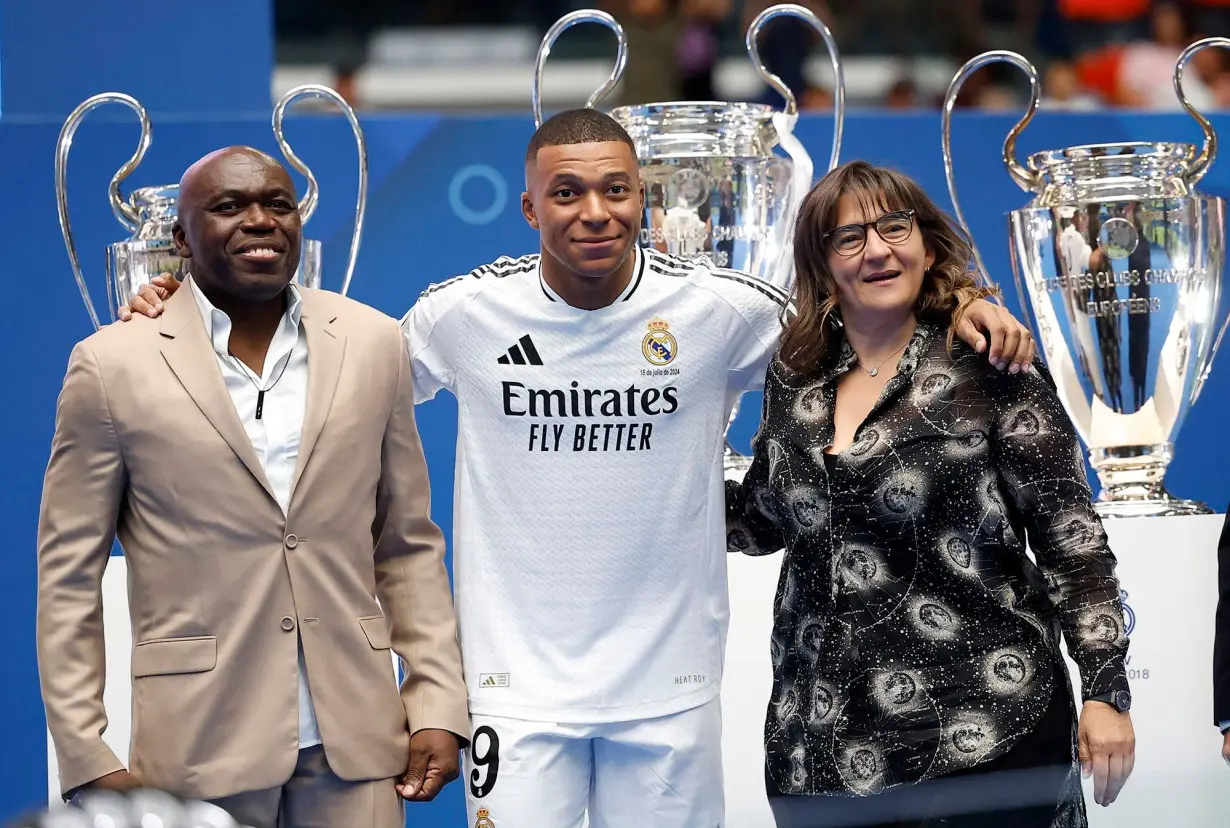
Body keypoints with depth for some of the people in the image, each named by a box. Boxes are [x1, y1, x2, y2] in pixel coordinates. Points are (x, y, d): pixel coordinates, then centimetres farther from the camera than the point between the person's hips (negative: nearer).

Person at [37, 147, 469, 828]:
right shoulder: (114, 364, -2)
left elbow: (409, 545, 11)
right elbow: (69, 574, 1)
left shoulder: (372, 343, 7)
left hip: (356, 741, 2)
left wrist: (439, 710, 3)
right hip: (200, 744, -2)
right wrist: (87, 759, -5)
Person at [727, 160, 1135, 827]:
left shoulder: (990, 366, -4)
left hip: (983, 736, -4)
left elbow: (1071, 536, -5)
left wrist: (1106, 690, -9)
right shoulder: (796, 379, 9)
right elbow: (760, 519, 22)